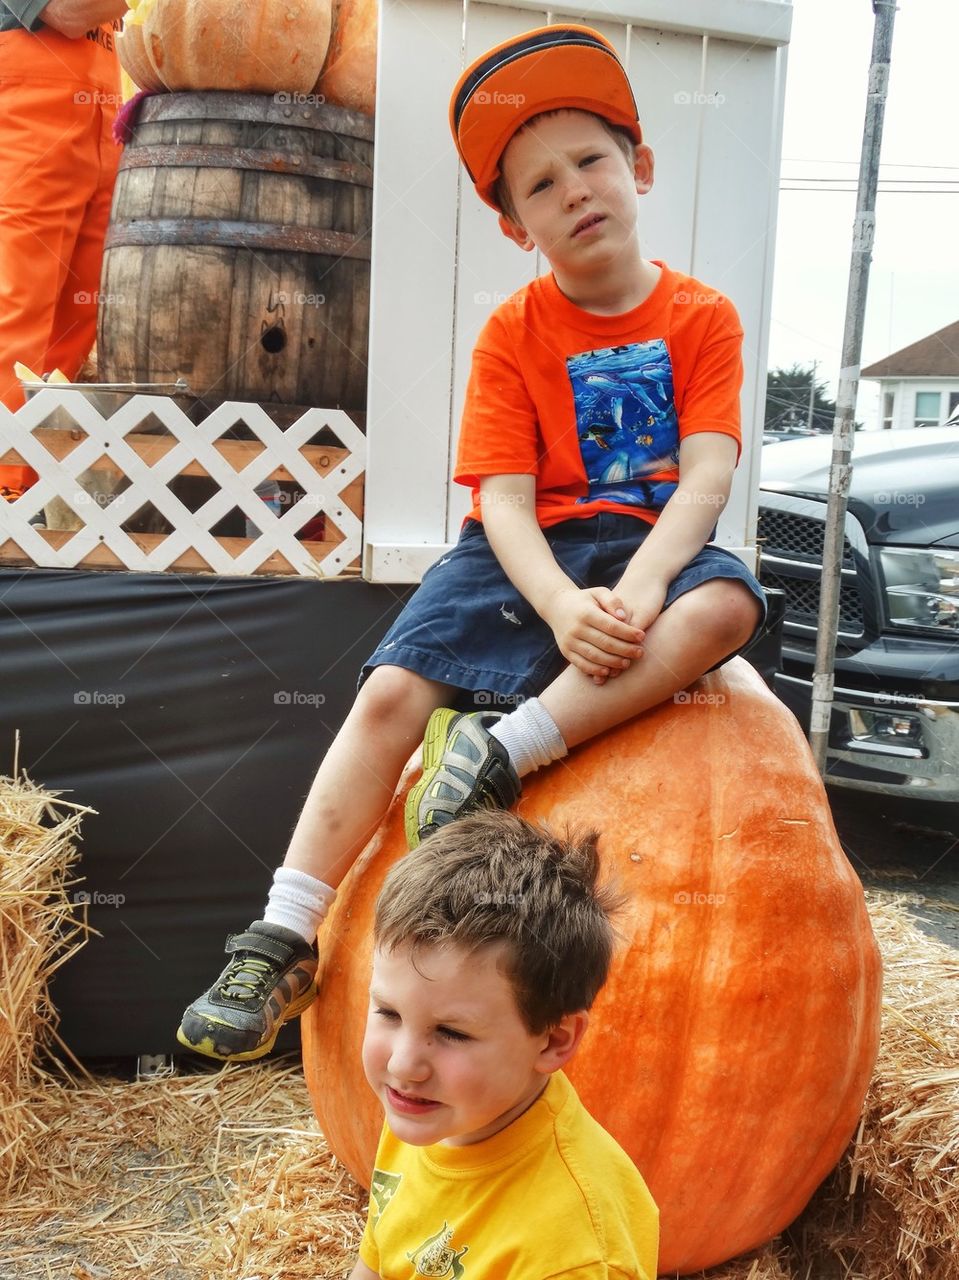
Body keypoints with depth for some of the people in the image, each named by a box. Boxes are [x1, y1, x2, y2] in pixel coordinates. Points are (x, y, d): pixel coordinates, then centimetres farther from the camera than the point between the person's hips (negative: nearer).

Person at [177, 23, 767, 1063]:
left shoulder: (701, 318, 4)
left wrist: (641, 585, -28)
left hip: (650, 546, 0)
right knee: (391, 694, -21)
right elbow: (503, 499, -7)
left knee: (729, 602, -35)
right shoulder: (513, 332, 4)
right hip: (528, 555, 0)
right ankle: (281, 946, -17)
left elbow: (706, 476, -8)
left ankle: (506, 747, -32)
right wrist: (562, 606, -26)